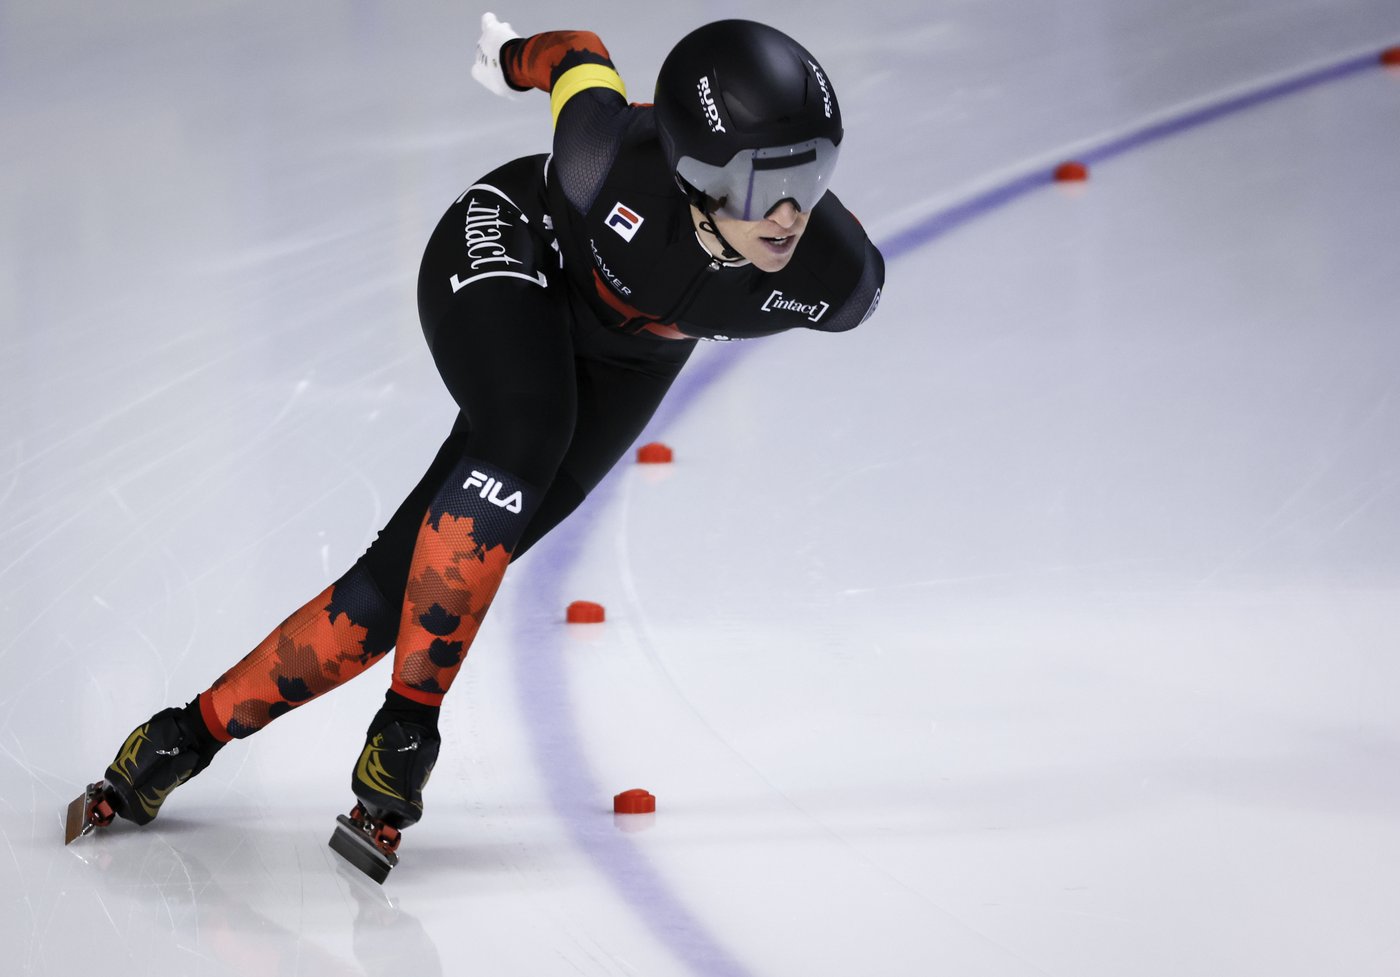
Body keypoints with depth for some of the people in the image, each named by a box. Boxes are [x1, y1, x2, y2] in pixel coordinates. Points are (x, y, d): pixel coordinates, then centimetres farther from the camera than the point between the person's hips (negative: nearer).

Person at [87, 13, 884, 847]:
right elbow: (580, 54, -16)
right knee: (526, 436, -35)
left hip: (619, 363, 3)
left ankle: (203, 726, 3)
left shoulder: (840, 279, -32)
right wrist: (519, 57, 6)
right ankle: (409, 718, -24)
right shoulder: (613, 160, -38)